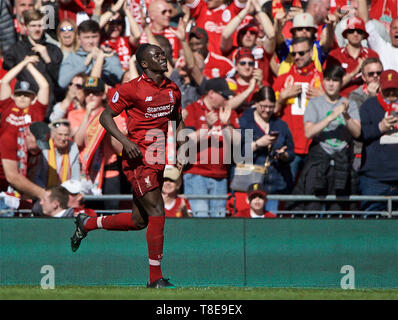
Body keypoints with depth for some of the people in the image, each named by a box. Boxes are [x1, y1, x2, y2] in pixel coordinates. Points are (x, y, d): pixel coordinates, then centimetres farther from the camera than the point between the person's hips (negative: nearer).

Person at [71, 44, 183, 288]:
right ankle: (156, 277, -10)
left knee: (139, 221, 13)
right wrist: (126, 141, -20)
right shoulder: (132, 89, -10)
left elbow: (178, 121, 23)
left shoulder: (173, 90, 10)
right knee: (157, 213, -15)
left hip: (157, 161, 8)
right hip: (138, 160, -8)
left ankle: (87, 224, 36)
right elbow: (105, 117, -6)